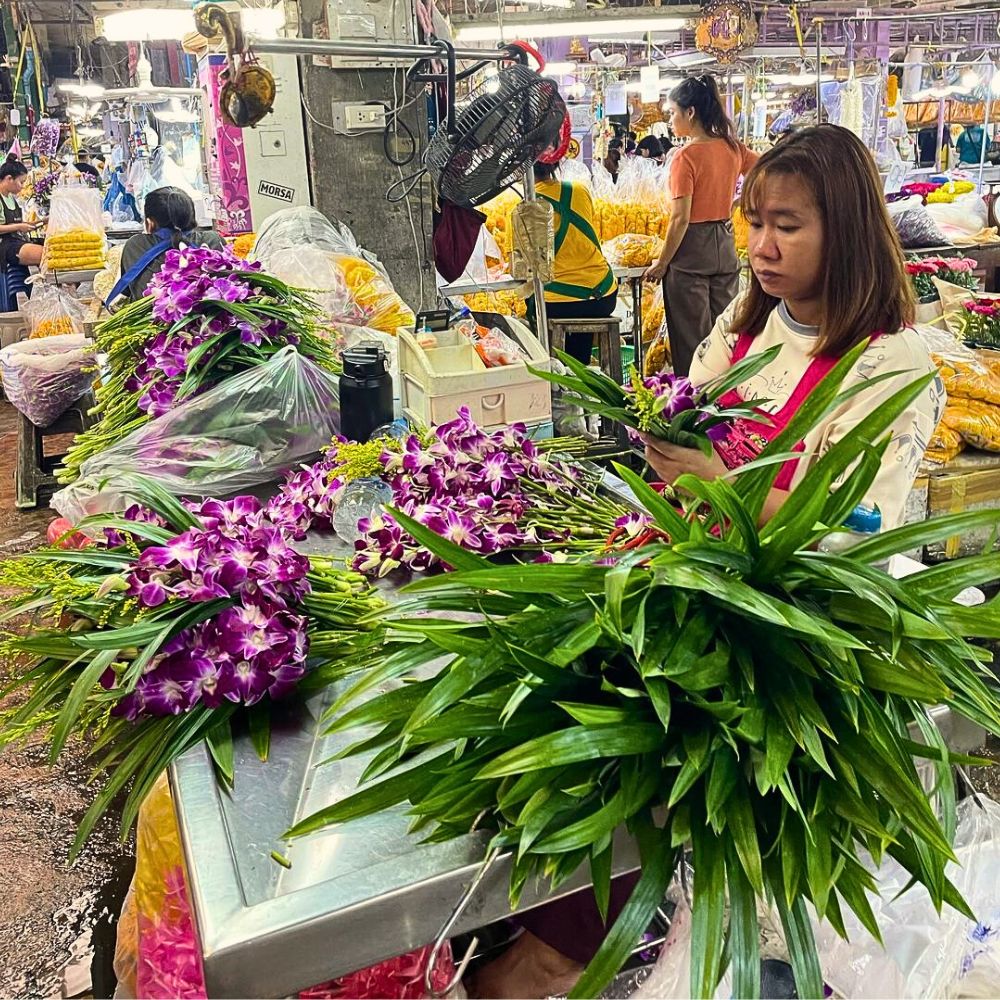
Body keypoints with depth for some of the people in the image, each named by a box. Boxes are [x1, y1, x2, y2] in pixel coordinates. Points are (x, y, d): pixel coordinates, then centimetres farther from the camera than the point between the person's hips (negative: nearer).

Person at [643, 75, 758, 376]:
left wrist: (661, 264, -11)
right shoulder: (733, 147, 3)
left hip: (691, 251, -7)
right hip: (725, 247, 7)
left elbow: (681, 218, -18)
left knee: (691, 339, 2)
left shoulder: (686, 157, -15)